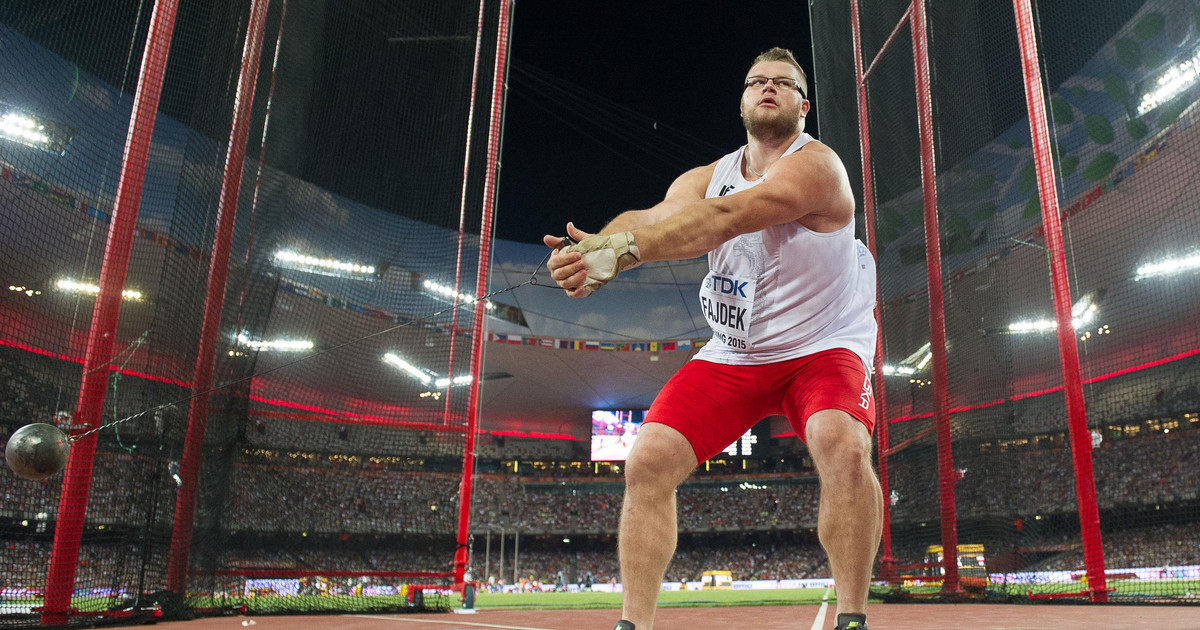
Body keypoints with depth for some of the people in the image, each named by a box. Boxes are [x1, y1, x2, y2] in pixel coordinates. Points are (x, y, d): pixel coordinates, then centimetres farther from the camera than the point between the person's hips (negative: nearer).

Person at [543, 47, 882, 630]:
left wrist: (621, 250, -46)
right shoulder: (708, 178, 4)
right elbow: (652, 216, -16)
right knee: (647, 464, -11)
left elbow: (722, 219, -33)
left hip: (820, 348, -4)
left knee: (845, 450, -33)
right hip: (730, 356, 4)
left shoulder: (817, 166, -16)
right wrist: (594, 246, -39)